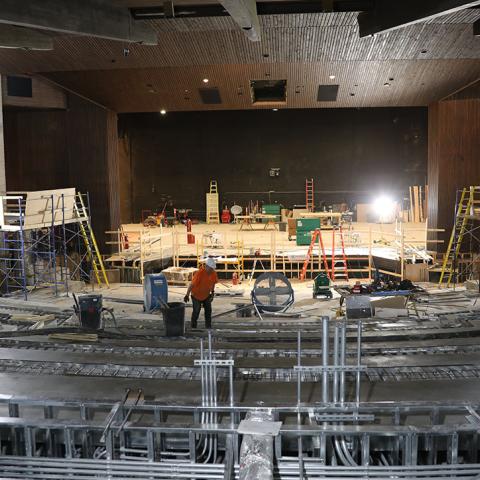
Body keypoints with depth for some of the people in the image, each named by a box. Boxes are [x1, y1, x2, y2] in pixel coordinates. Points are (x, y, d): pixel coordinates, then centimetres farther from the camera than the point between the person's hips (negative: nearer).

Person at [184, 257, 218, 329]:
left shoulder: (213, 273, -13)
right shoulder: (199, 273, -32)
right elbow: (192, 284, -30)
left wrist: (212, 292, 1)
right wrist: (187, 295, -30)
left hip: (206, 295, 5)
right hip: (196, 295, -5)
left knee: (208, 310, 5)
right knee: (196, 311, -1)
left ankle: (208, 326, 16)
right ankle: (193, 326, 18)